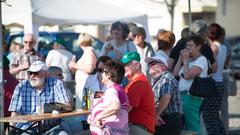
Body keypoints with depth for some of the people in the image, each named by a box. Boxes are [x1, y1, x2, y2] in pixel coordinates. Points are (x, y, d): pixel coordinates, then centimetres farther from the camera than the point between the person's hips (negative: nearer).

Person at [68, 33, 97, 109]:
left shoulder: (89, 51, -8)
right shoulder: (87, 51, 20)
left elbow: (90, 69, -21)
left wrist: (76, 66, -11)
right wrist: (75, 69, 18)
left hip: (85, 84, -10)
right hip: (82, 84, 10)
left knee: (81, 107, -14)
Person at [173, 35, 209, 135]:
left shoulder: (201, 60, -8)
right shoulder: (189, 59, 18)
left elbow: (187, 75, -18)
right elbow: (175, 73, 15)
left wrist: (185, 60, -6)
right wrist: (181, 58, 10)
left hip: (191, 96, -9)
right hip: (182, 95, 9)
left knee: (192, 126, -8)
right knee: (185, 126, 13)